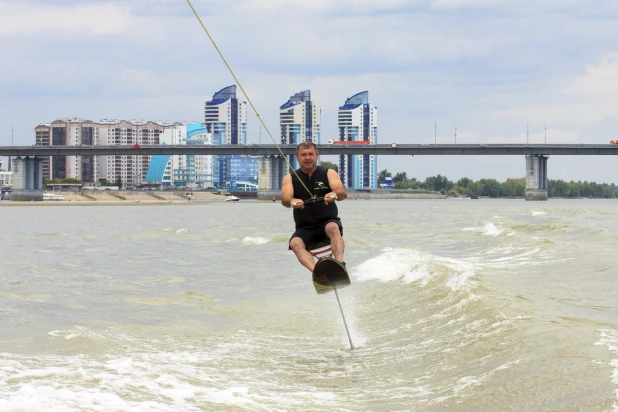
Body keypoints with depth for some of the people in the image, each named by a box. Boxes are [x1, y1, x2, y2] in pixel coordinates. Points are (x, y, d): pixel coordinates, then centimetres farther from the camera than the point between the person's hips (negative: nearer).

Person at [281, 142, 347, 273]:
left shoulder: (329, 173, 6)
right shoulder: (290, 178, 9)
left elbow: (343, 193, -13)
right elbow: (285, 199, -12)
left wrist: (334, 194, -38)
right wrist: (292, 201, -37)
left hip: (328, 222, -1)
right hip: (305, 229, 1)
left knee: (333, 228, -35)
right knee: (295, 243, -30)